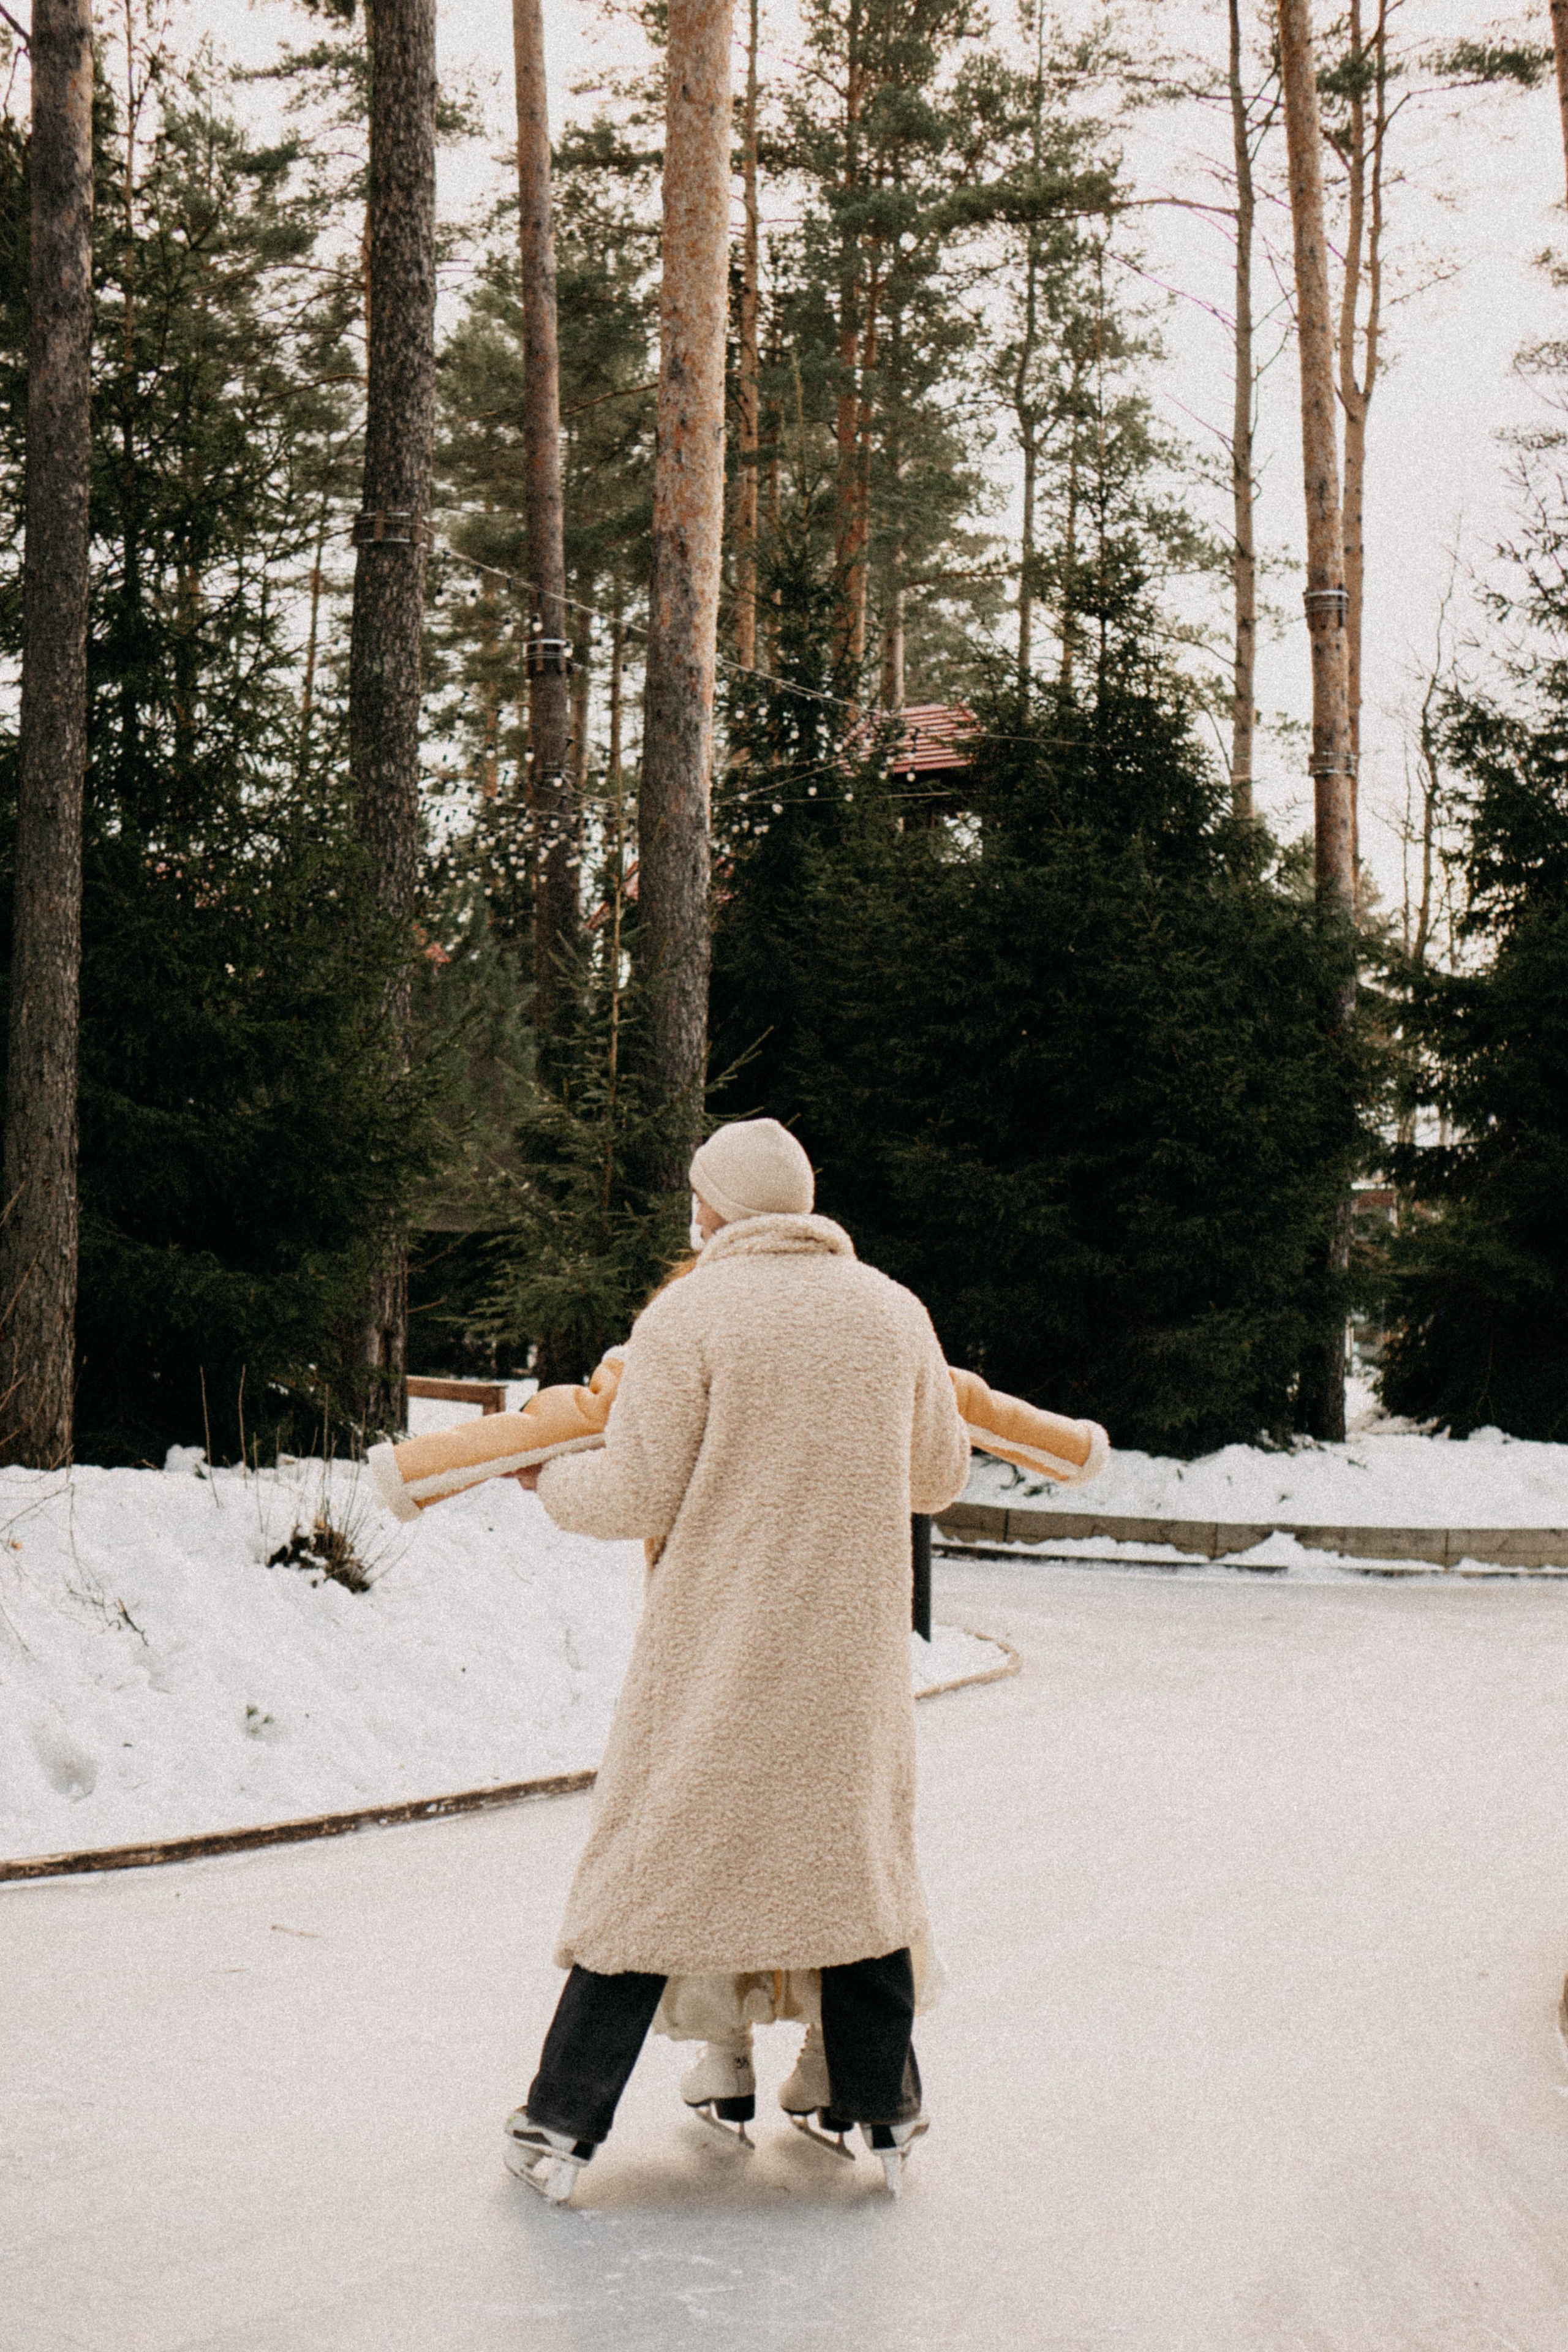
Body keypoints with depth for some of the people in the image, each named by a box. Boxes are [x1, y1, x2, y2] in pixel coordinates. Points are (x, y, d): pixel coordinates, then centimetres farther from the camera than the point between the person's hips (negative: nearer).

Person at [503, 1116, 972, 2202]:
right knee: (856, 1854, 16)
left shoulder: (685, 1317, -9)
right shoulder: (893, 1310, 4)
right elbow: (940, 1475, 13)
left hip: (716, 1648, -3)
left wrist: (551, 1477, 9)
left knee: (651, 1867, 4)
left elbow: (637, 1500, -10)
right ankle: (885, 2111, 23)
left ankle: (564, 2123, 8)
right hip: (853, 1656, 3)